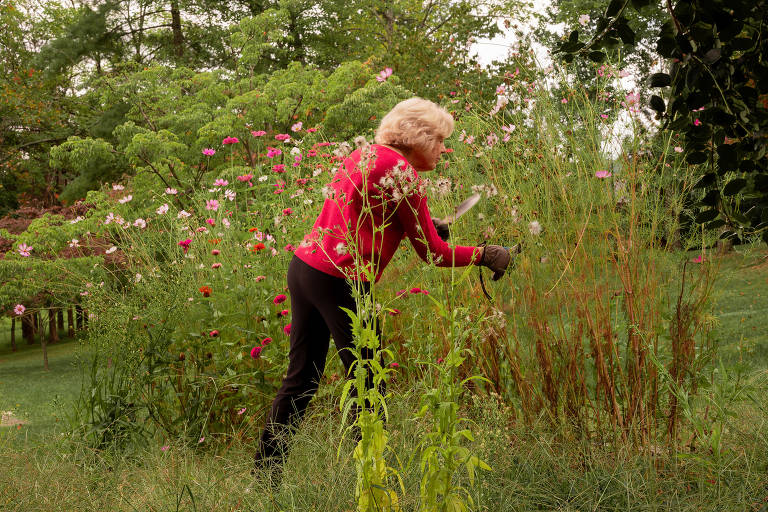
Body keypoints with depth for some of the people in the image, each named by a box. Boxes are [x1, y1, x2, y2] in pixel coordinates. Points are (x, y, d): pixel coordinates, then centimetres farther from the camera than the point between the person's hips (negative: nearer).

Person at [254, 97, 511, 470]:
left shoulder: (363, 155, 16)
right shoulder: (401, 171, -9)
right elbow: (432, 254, -5)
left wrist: (423, 226, 26)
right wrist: (485, 255, 7)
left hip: (304, 267, 9)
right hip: (339, 281, -9)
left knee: (301, 381, 14)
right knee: (368, 385, 2)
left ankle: (264, 473, 19)